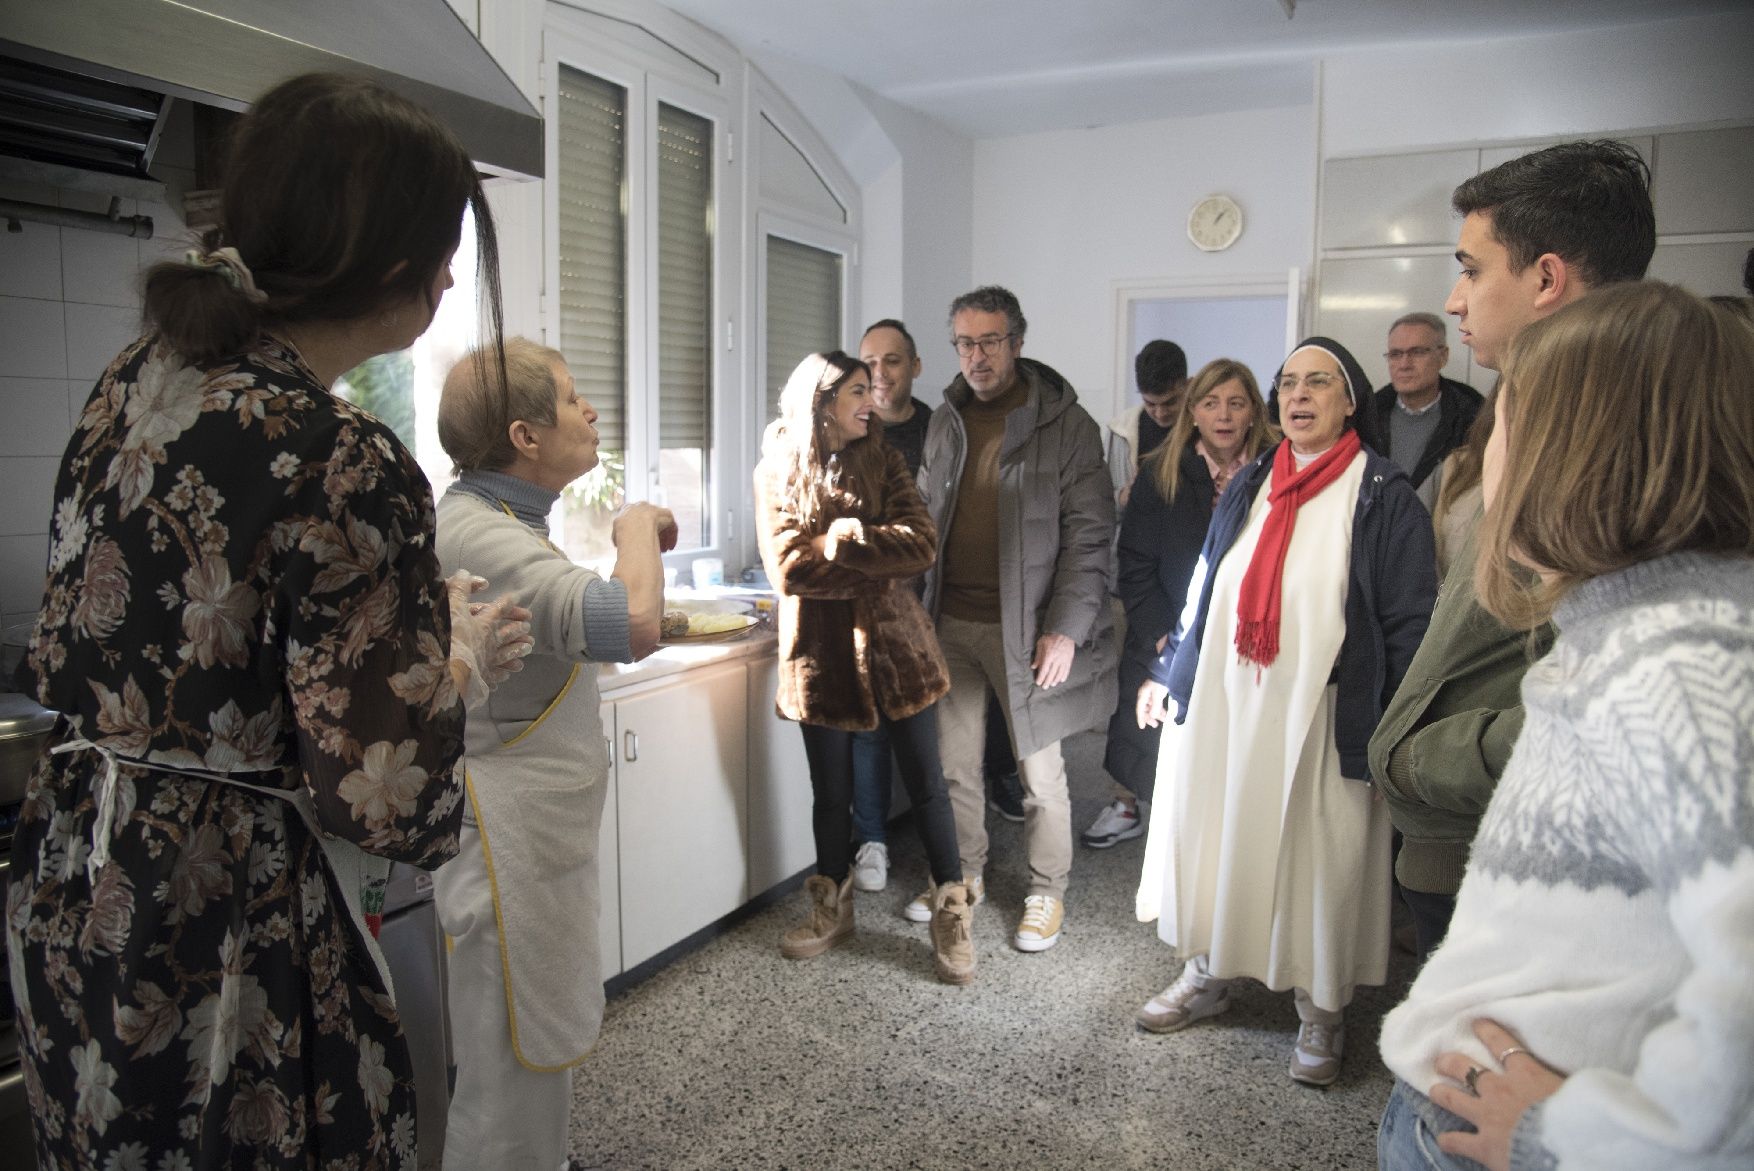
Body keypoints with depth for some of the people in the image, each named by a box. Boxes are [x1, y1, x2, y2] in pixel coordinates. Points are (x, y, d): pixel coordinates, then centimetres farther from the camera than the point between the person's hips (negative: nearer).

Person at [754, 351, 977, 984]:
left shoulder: (884, 461, 4)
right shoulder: (777, 472, -1)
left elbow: (921, 544, -10)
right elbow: (788, 570, -13)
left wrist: (839, 543, -16)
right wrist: (880, 564, -13)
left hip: (893, 642, 1)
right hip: (820, 651, 0)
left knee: (925, 782, 5)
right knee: (830, 790, 12)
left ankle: (952, 913, 18)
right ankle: (833, 906, 32)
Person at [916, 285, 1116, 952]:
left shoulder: (1065, 424, -6)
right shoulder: (945, 423, 10)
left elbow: (1089, 534, -8)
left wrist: (1066, 628, -15)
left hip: (1024, 626, -4)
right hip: (950, 623, 5)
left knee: (1039, 768, 5)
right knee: (956, 763, 13)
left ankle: (1046, 894, 24)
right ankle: (965, 875, 32)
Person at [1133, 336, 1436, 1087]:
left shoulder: (1384, 497, -4)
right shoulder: (1248, 486, 11)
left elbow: (1409, 624, -7)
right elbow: (1204, 591, 16)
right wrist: (1167, 673, 16)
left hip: (1320, 718, -4)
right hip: (1222, 707, 5)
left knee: (1320, 861, 6)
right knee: (1214, 839, 12)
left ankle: (1322, 1010, 25)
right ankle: (1208, 973, 32)